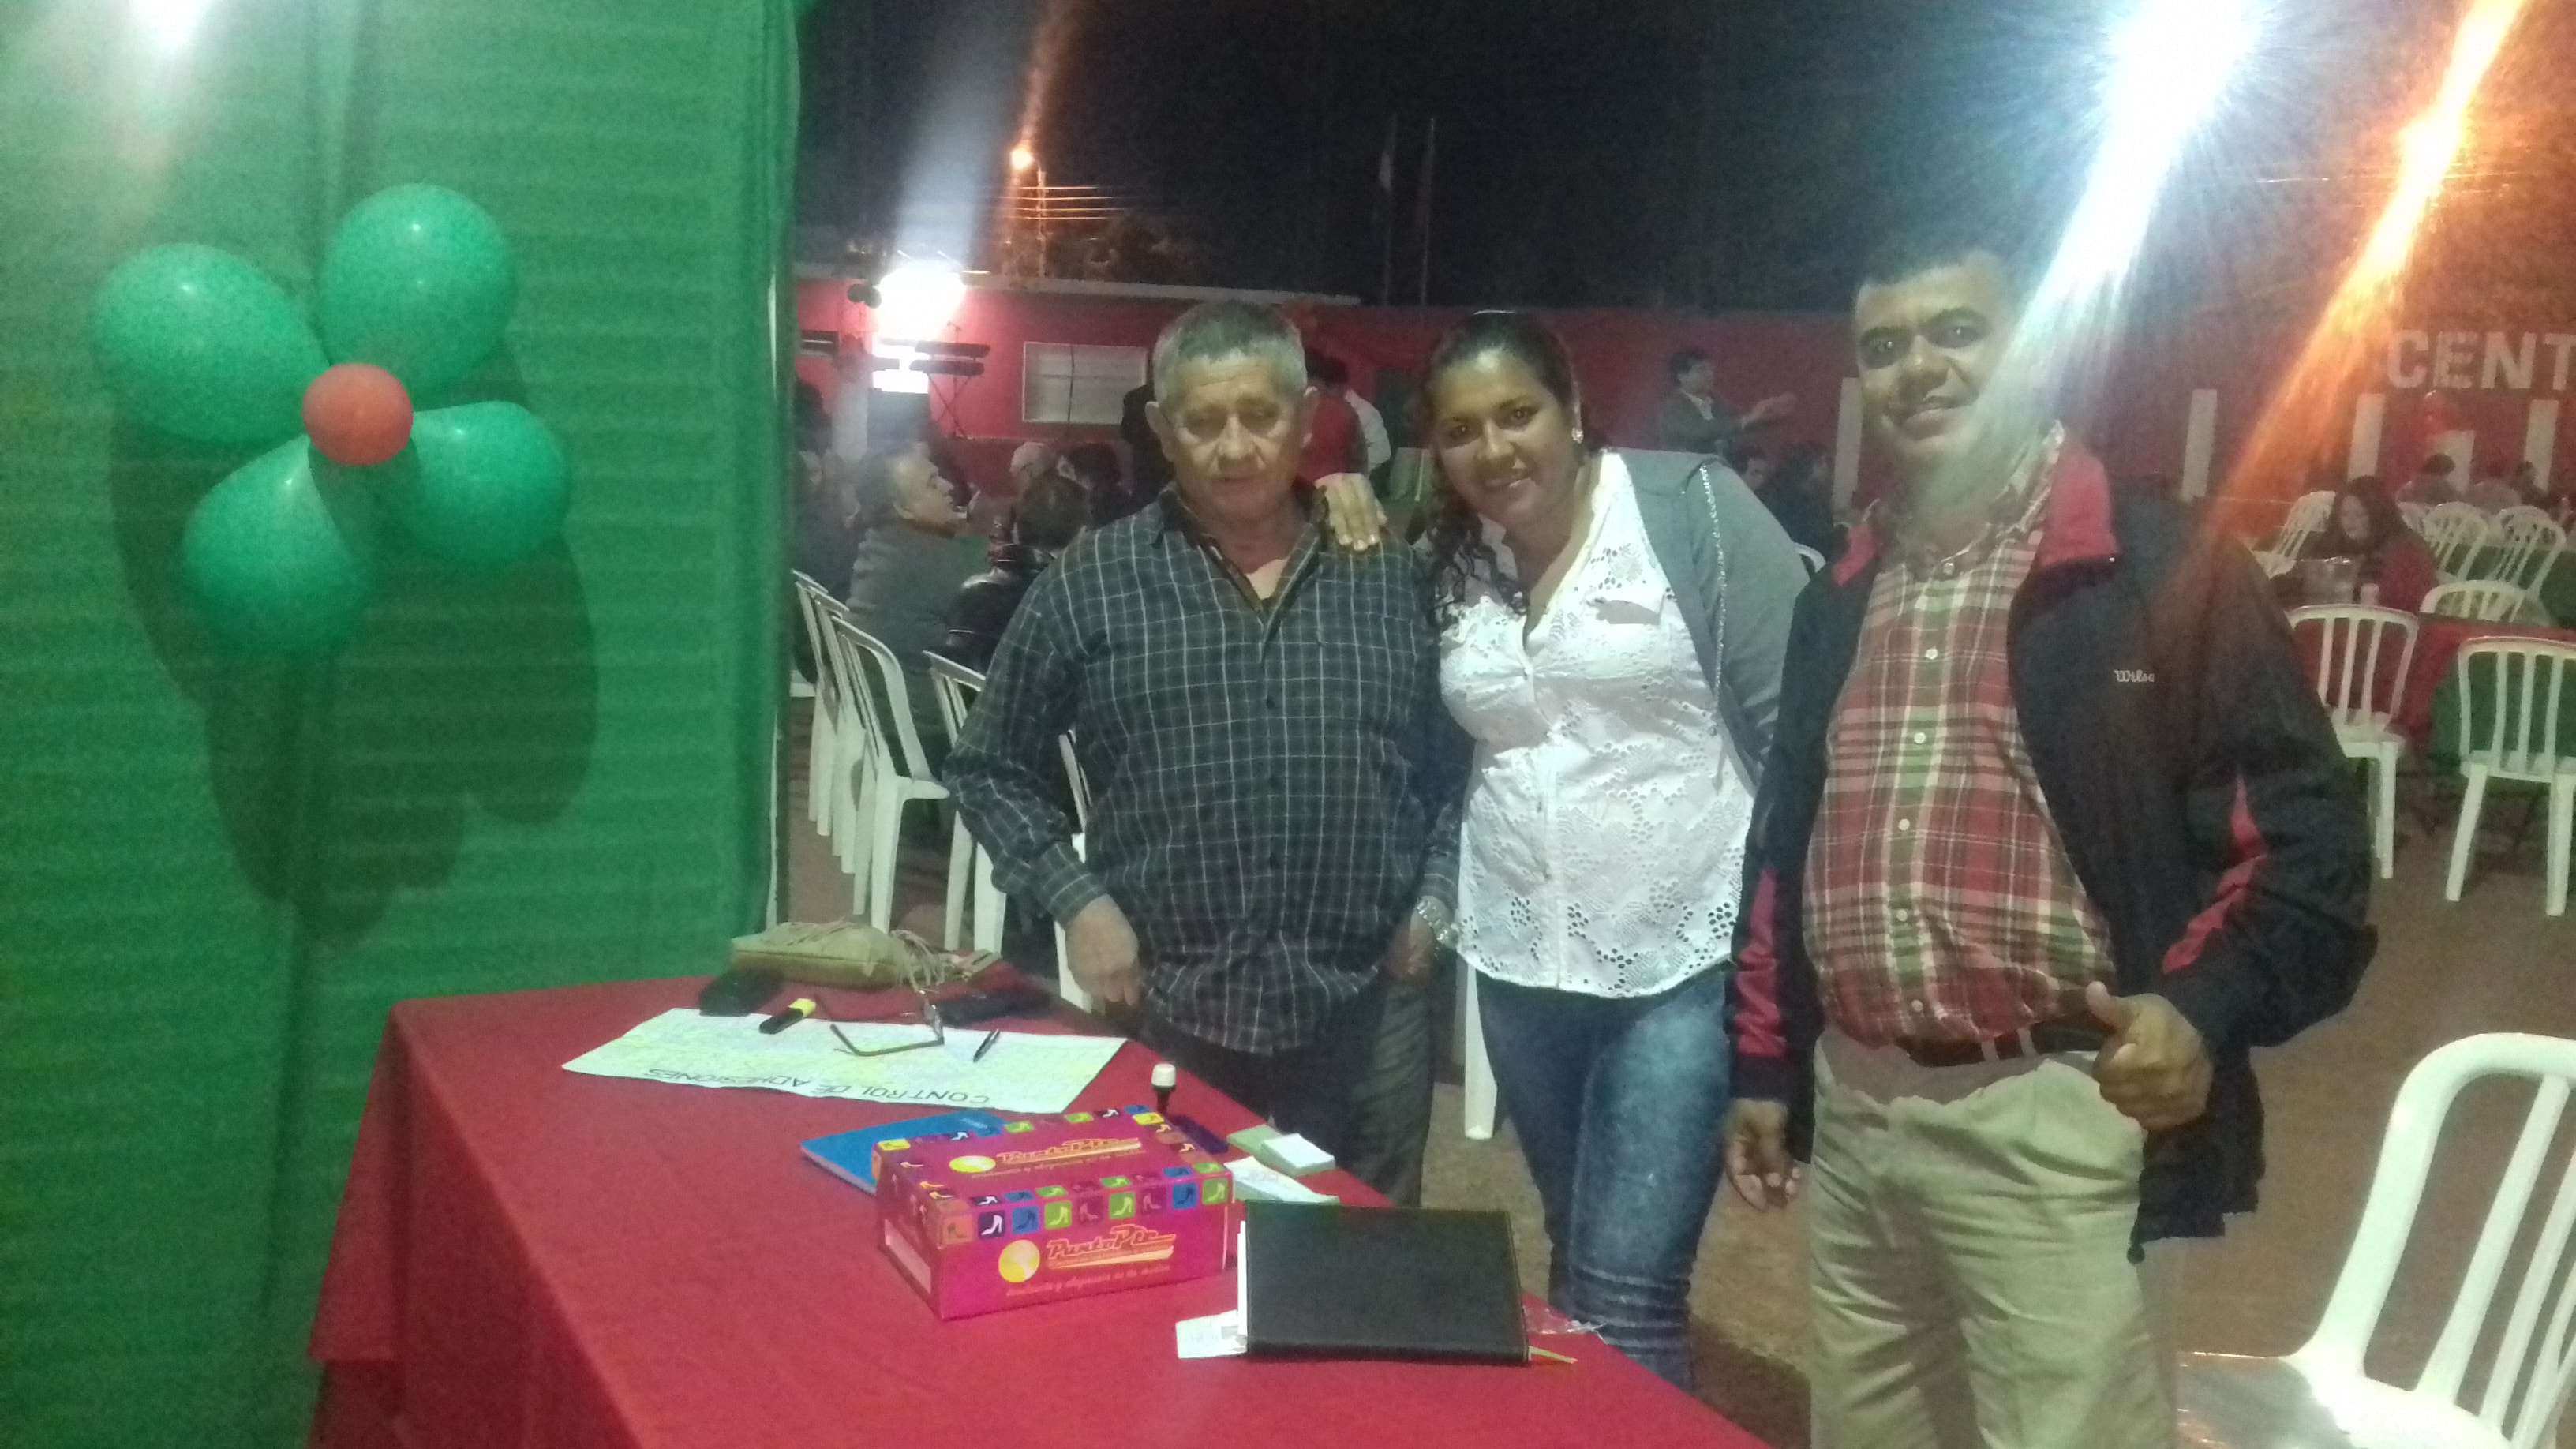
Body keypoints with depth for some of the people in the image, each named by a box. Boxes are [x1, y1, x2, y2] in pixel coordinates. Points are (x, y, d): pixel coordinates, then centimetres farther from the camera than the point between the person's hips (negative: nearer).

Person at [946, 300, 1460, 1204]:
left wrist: (1435, 895, 2)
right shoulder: (1090, 584, -1)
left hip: (1366, 1012, 2)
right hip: (1167, 1013, -1)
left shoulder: (1393, 579, 5)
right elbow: (990, 768, 5)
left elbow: (1458, 759, 13)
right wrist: (1075, 899, -5)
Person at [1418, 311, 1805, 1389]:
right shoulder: (1446, 563, 7)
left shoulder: (1690, 507, -9)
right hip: (1521, 961, 5)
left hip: (1687, 955, -5)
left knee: (1625, 1296, -9)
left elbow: (1796, 716, -10)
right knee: (1578, 1263, 18)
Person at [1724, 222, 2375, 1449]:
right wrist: (1765, 1065, 17)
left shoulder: (2167, 572, -7)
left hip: (2055, 1119, -6)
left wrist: (2209, 1007, -22)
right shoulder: (1839, 599, 13)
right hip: (1851, 1111, 6)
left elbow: (2307, 828, -8)